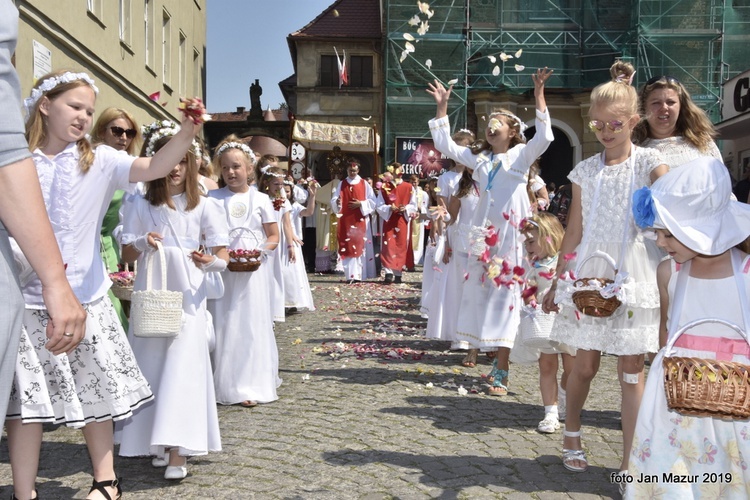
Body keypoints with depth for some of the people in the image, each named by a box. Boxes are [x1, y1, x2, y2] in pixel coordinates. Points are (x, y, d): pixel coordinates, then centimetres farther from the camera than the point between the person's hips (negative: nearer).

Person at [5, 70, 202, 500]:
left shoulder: (98, 160, 0)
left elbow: (154, 167, -14)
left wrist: (188, 133, -30)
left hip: (85, 297, 2)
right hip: (29, 299, -1)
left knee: (97, 391, 11)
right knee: (25, 397, 3)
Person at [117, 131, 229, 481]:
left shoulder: (203, 206, 1)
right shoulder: (139, 206, 5)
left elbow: (223, 255, 0)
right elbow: (127, 255, 7)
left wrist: (210, 263, -23)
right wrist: (143, 243, -14)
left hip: (188, 294, -2)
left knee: (182, 366, -9)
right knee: (151, 365, 6)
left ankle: (178, 449, -12)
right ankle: (157, 441, 18)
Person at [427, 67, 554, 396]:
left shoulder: (521, 155, 4)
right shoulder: (479, 157, 18)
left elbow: (544, 136, -13)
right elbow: (444, 145, 20)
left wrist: (538, 94, -18)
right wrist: (442, 107, 14)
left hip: (512, 233, -5)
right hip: (484, 232, 5)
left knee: (506, 295, -7)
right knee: (481, 291, 3)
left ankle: (501, 372, -5)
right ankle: (498, 361, 13)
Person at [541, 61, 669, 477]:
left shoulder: (648, 161, 1)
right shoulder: (586, 170, 7)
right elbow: (574, 231, 11)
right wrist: (557, 281, 11)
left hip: (635, 278, -2)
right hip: (591, 275, 2)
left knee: (632, 369, 1)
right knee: (585, 364, 7)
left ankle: (630, 461, 10)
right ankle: (572, 434, 30)